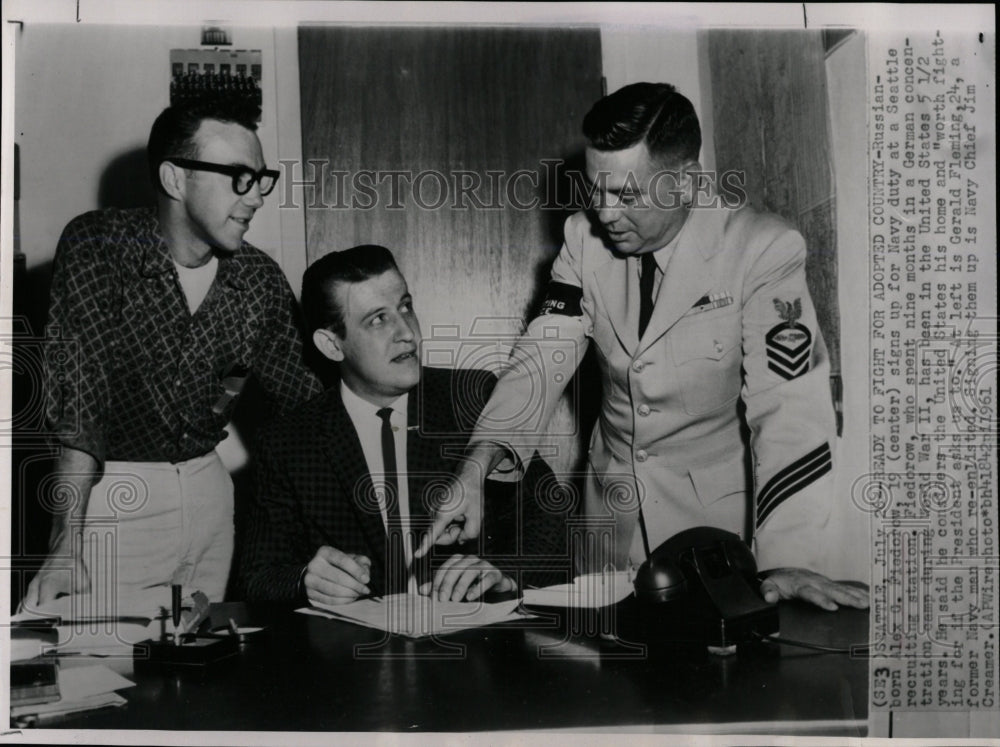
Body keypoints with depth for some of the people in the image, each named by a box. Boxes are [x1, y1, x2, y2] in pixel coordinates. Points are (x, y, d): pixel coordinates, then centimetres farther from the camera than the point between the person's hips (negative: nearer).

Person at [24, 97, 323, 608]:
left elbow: (307, 401, 4)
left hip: (207, 486, 5)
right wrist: (66, 547, -29)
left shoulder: (261, 281, -2)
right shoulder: (96, 246, -14)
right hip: (112, 494, -4)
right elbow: (77, 396, -22)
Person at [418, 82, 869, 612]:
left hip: (717, 505, -4)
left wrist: (784, 562, -31)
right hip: (613, 501, 4)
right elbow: (542, 355, -8)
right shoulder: (585, 238, -4)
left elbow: (786, 405, -23)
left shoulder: (765, 251, -18)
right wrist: (477, 466, -23)